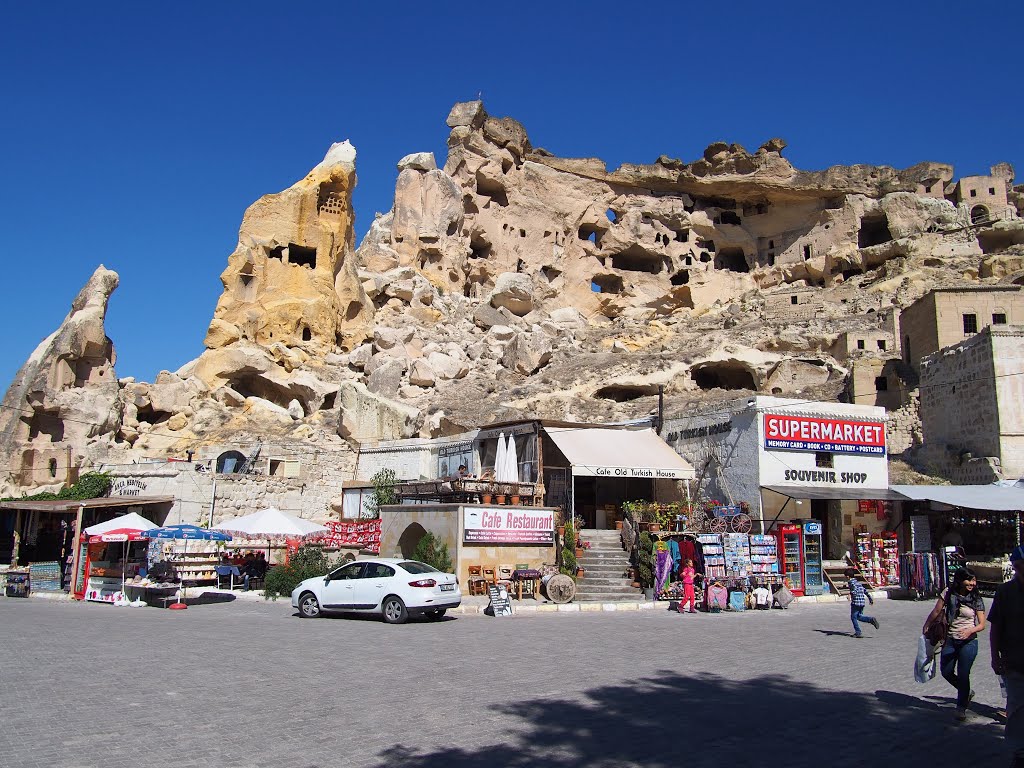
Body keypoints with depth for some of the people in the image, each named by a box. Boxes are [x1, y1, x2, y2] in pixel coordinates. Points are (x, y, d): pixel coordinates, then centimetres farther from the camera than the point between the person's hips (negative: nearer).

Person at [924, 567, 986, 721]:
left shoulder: (976, 600, -5)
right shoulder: (948, 594, -3)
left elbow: (982, 624, -5)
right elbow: (936, 612, 5)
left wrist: (970, 630, -24)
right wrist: (926, 627, 11)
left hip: (968, 641, -2)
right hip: (950, 640, 3)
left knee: (963, 675, -4)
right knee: (946, 672, 9)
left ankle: (961, 708, 12)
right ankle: (966, 692, 37)